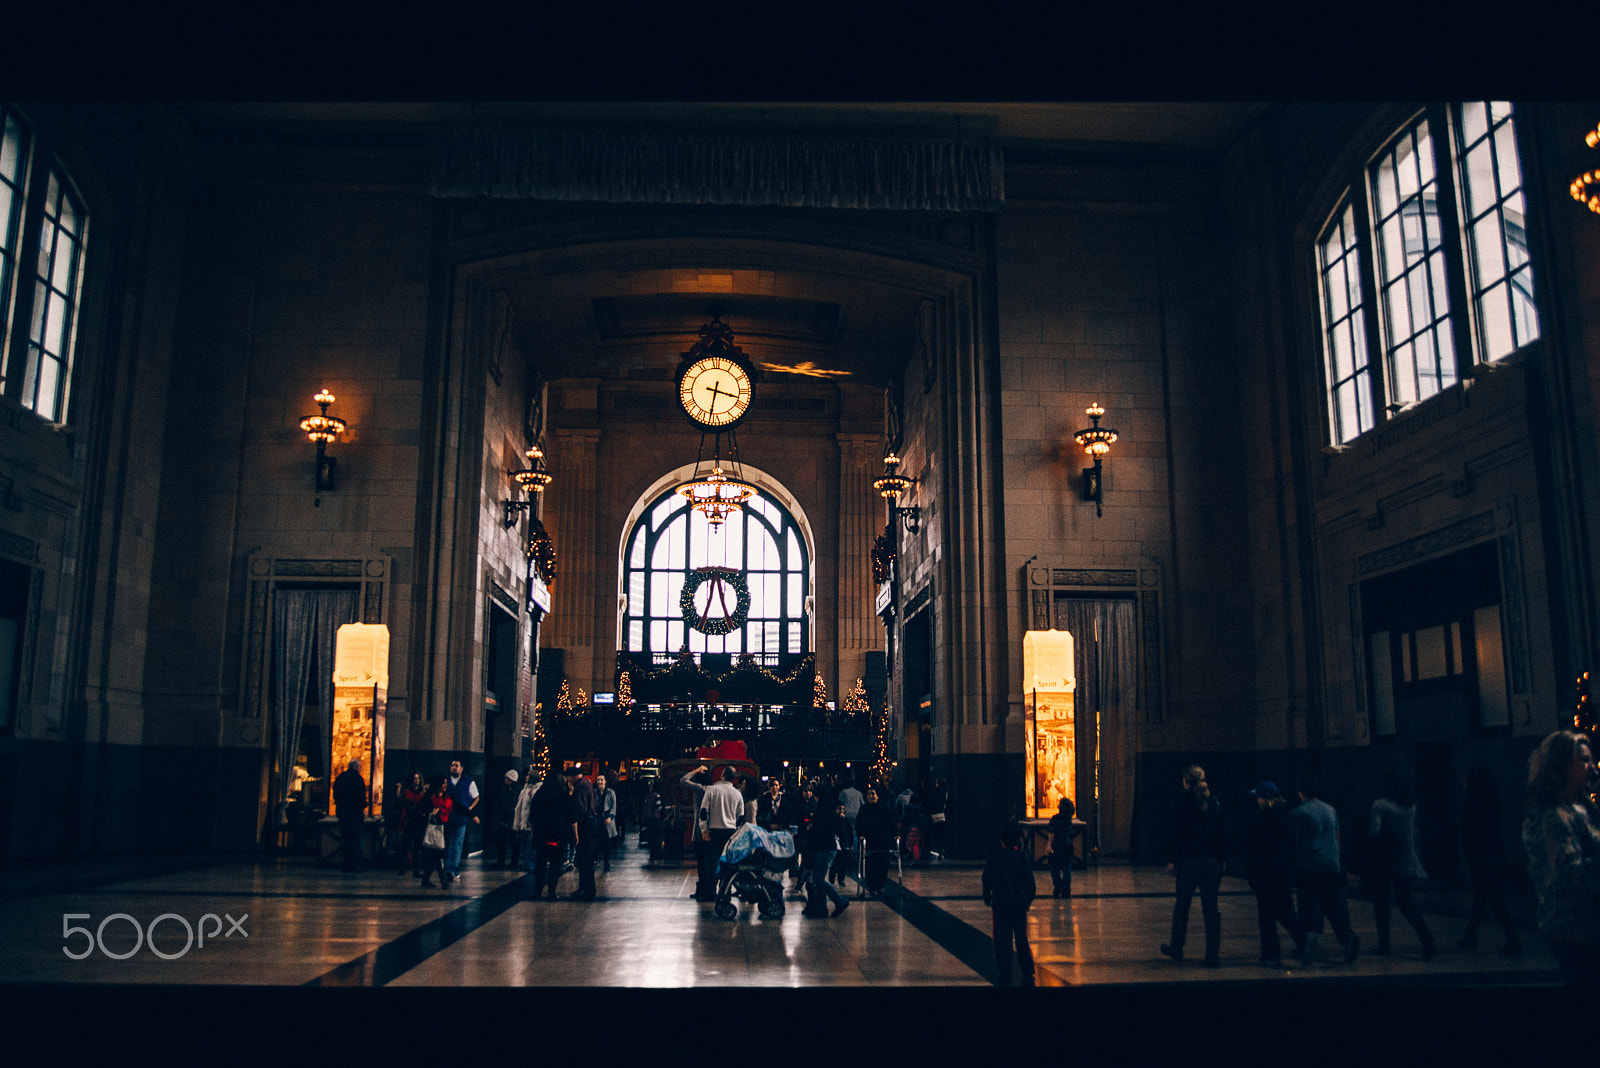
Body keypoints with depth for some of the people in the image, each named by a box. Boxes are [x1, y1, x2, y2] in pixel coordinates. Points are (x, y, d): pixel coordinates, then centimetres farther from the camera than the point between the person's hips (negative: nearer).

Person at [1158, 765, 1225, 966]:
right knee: (1210, 909, 6)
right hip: (1212, 862, 3)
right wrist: (1219, 867, 14)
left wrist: (1171, 859, -5)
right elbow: (1220, 836, 9)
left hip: (1189, 862, -3)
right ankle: (1213, 955, 3)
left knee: (1181, 906, 12)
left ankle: (1176, 948, 24)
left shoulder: (1183, 801, -7)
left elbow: (1176, 834, -10)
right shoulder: (1215, 803, 5)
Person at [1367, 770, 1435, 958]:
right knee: (1405, 901, 9)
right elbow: (1414, 832, 14)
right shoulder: (1411, 806, 5)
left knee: (1380, 900, 7)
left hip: (1384, 859, -4)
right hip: (1405, 860, 4)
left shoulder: (1379, 805, -11)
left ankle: (1383, 944, 10)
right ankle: (1424, 934, -14)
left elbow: (1373, 831, -16)